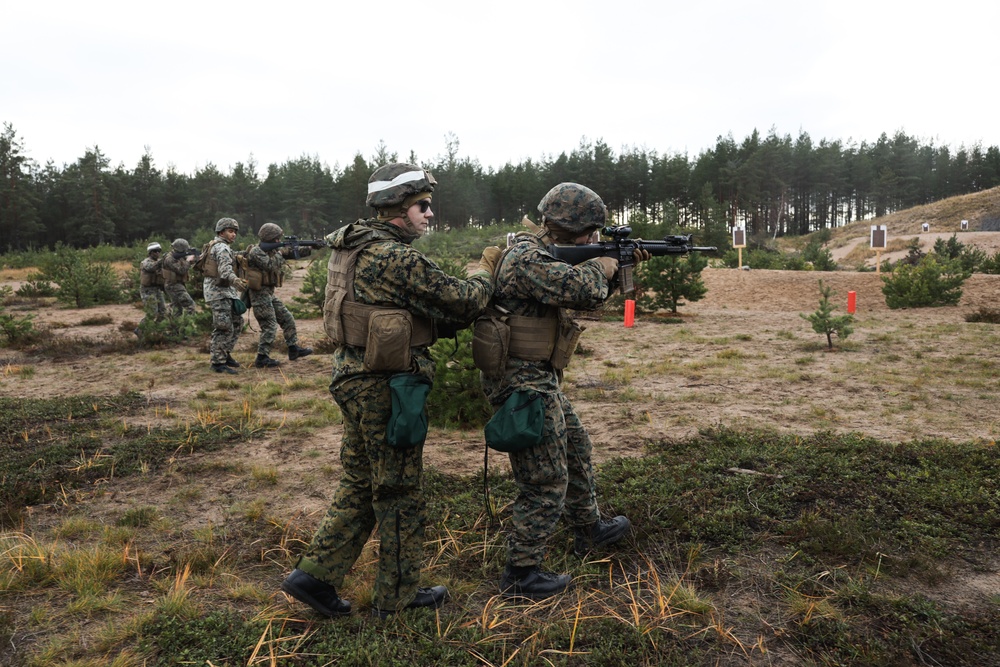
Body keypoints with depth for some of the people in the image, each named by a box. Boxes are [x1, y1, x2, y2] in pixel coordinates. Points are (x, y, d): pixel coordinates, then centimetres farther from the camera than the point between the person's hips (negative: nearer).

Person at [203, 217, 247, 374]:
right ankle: (218, 362, -8)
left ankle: (226, 354, 24)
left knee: (237, 322, 15)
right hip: (218, 292, -11)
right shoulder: (221, 247, -14)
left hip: (226, 291, 11)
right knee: (224, 328, -12)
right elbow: (225, 268, -32)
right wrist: (235, 280, -49)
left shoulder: (218, 246, 17)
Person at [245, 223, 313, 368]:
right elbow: (270, 265, -26)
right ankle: (262, 358, -1)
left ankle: (294, 350, 21)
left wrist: (311, 248, 0)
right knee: (269, 328, -8)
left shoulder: (272, 250, 11)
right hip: (260, 294, -9)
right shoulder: (256, 251, -14)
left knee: (288, 320, 12)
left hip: (269, 294, 9)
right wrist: (281, 252, -13)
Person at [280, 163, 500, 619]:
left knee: (360, 485, 20)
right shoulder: (396, 258, -19)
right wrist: (486, 269, 2)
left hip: (353, 377, 9)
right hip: (387, 385, -9)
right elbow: (460, 303, -16)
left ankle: (314, 574, 25)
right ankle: (397, 595, 22)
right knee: (400, 492, 6)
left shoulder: (351, 248, 11)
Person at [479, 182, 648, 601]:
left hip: (541, 380, 11)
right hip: (524, 383, -11)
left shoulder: (543, 252, 11)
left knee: (576, 448, 25)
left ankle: (589, 531, 45)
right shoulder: (527, 258, -21)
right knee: (546, 482, -2)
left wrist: (619, 267, 9)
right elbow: (581, 289, -32)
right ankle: (520, 575, 12)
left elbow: (587, 298, 21)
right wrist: (601, 266, -10)